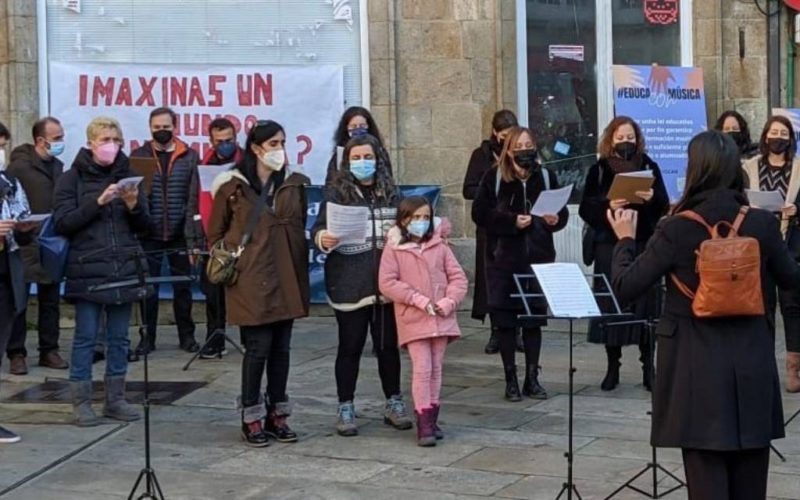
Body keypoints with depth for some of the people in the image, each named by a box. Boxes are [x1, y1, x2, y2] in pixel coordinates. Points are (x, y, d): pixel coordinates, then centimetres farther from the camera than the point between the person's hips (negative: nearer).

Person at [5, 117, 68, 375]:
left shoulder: (57, 166, 12)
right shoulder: (19, 166, -8)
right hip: (25, 245, -6)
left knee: (50, 300, 11)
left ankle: (49, 351, 18)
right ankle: (16, 354, 6)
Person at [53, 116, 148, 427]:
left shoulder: (127, 176, 11)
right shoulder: (73, 178, 1)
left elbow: (143, 225, 12)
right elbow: (62, 223, -8)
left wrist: (133, 205, -9)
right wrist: (98, 202, -17)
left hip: (124, 269, 4)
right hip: (87, 270, -4)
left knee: (119, 337, 8)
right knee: (86, 337, 0)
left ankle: (115, 399, 17)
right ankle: (81, 402, 7)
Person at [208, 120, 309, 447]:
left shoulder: (294, 184, 8)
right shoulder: (232, 186, -4)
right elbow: (215, 233, 6)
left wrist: (301, 270, 9)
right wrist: (226, 263, 1)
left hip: (285, 281, 4)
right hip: (250, 281, -4)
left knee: (281, 348, 9)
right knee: (258, 348, -4)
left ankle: (276, 415, 19)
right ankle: (251, 418, 8)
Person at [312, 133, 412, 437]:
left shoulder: (390, 191, 11)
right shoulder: (336, 192, -1)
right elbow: (320, 228, -7)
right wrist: (323, 239, -28)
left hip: (387, 281, 4)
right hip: (349, 283, -3)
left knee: (388, 344, 11)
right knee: (350, 346, 3)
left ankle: (393, 403, 24)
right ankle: (346, 409, 13)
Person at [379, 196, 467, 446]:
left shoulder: (440, 247, 7)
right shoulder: (393, 249, -3)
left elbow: (458, 277, 6)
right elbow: (387, 283, -11)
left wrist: (450, 301, -12)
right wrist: (420, 300, -16)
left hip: (441, 318, 4)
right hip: (413, 320, -4)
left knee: (436, 369, 10)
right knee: (422, 369, -9)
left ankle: (431, 419, 20)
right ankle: (424, 423, -6)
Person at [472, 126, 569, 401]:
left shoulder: (546, 176, 4)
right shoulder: (494, 177, -3)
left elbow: (562, 212, 9)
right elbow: (480, 213, -7)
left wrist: (555, 220, -13)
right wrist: (512, 221, -16)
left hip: (538, 257, 2)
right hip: (503, 258, -2)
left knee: (534, 320, 7)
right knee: (505, 321, 3)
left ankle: (532, 378, 16)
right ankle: (511, 379, 13)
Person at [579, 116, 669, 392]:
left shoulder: (648, 166, 6)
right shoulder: (599, 169, 5)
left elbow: (664, 205, 1)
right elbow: (586, 208, -1)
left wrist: (652, 198, -19)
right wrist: (607, 206, -19)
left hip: (644, 243, 0)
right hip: (609, 245, 0)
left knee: (645, 302, 0)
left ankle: (648, 366, 9)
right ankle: (612, 367, 10)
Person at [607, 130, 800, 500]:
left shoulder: (677, 230, -12)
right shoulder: (762, 223, -3)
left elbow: (625, 288, -8)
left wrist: (625, 240, 8)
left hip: (698, 364, -3)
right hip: (751, 362, 3)